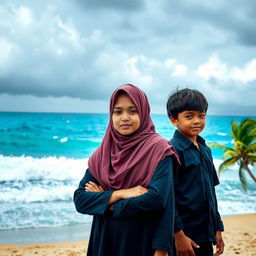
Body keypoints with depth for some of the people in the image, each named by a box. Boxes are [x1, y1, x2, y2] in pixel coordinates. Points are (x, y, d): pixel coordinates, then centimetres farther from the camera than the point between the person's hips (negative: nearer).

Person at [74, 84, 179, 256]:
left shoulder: (158, 149, -9)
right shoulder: (102, 154, 3)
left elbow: (158, 198, -20)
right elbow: (80, 199, -5)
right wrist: (120, 193, -16)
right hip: (105, 241, 4)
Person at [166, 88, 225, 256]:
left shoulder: (205, 150, 12)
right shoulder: (173, 150, -13)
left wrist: (218, 229, 16)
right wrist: (178, 234, -18)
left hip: (206, 235, 7)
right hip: (185, 236, -7)